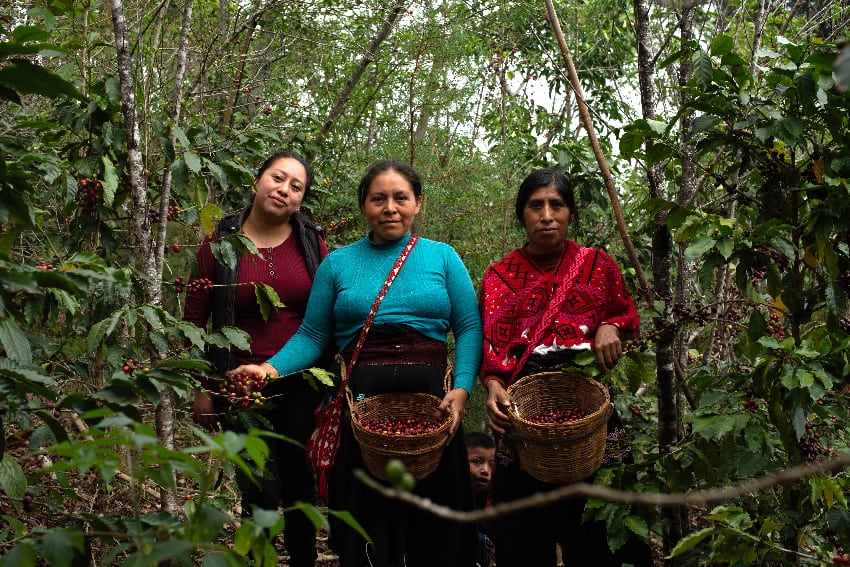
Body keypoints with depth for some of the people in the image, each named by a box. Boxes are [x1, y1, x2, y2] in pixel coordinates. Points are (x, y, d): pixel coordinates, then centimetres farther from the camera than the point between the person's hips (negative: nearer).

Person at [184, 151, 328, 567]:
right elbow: (194, 321, 1)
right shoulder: (219, 244, -1)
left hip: (303, 387, 2)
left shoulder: (312, 243, 3)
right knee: (261, 494, -2)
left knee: (300, 486, 11)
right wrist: (201, 389, -3)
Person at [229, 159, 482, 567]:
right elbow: (313, 335, 7)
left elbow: (469, 328, 3)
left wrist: (462, 387, -11)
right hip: (360, 401, 0)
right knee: (364, 522, 6)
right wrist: (272, 368, -10)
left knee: (432, 526, 5)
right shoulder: (338, 264, 9)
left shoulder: (443, 258, 8)